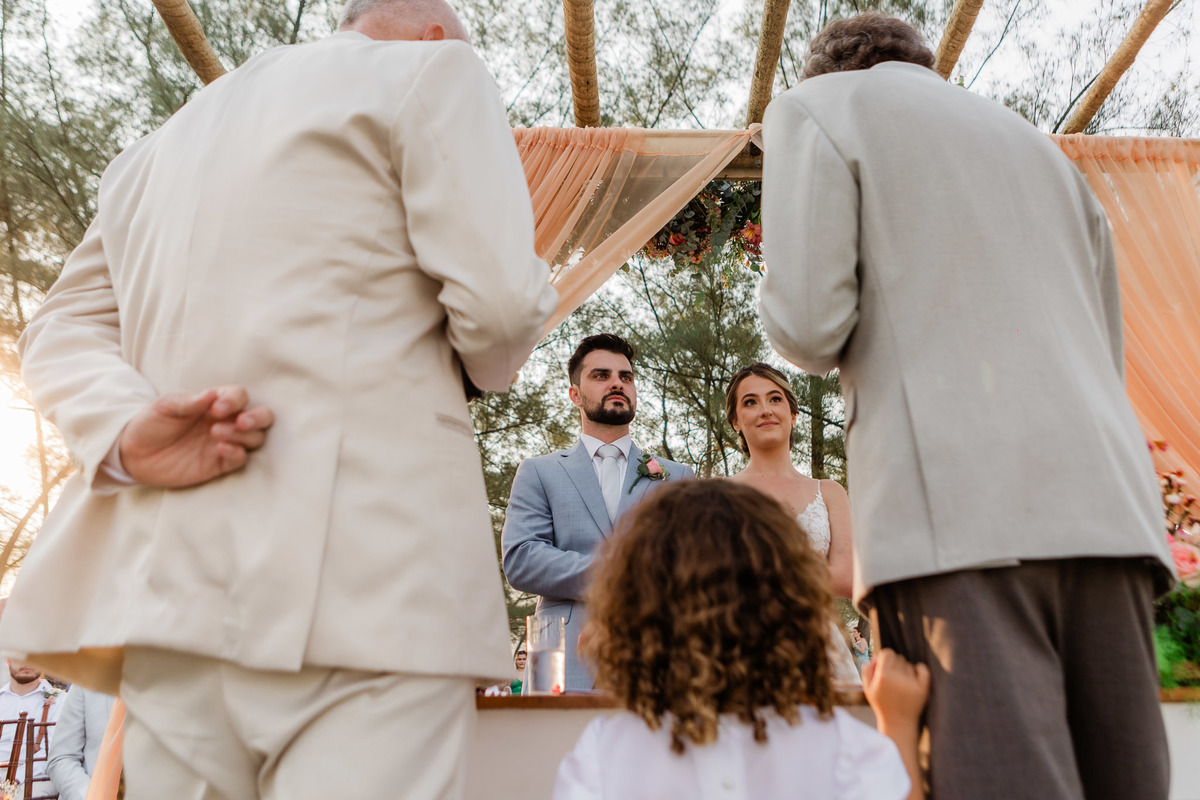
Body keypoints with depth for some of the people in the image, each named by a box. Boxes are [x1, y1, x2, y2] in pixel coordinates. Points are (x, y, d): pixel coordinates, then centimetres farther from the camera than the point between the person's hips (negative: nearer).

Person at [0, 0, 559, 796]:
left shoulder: (163, 143, 26)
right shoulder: (436, 71, 5)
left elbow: (66, 325, 19)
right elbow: (497, 308, -8)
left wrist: (126, 434, 1)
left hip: (174, 583, 8)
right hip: (366, 582, -7)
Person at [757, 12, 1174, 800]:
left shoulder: (817, 106, 11)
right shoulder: (1036, 141, 30)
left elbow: (808, 324, -4)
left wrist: (837, 347, 17)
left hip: (959, 504, -6)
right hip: (1105, 499, 7)